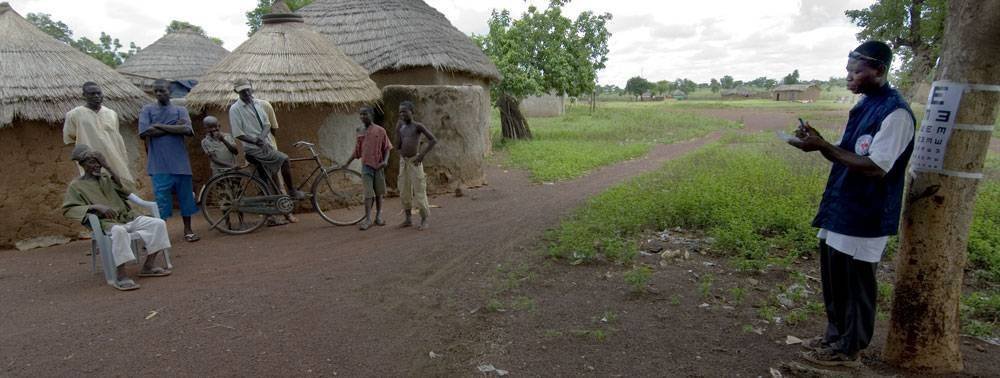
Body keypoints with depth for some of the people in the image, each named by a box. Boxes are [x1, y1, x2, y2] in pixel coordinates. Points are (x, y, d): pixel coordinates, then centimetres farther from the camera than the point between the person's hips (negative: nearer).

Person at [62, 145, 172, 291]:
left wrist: (108, 167, -2)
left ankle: (148, 266, -14)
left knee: (158, 223, -18)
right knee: (119, 231, -41)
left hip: (128, 218, 5)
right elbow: (67, 209, -4)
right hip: (107, 223, -5)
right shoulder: (76, 185, 8)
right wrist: (95, 206, -18)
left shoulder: (106, 177, 20)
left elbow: (127, 191, 2)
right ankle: (121, 277, -37)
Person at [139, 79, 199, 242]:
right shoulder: (147, 110, 6)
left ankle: (188, 230, 18)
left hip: (180, 161, 2)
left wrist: (159, 126, -10)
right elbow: (145, 133, -9)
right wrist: (174, 128, -8)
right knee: (161, 197, -3)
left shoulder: (180, 110, 8)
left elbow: (187, 130, -10)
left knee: (185, 195, 7)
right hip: (159, 164, -2)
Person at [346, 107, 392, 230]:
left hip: (378, 166, -1)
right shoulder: (360, 132, 8)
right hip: (366, 166, 1)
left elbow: (387, 148, 2)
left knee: (379, 192, 8)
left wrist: (385, 161, -14)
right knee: (368, 193, -5)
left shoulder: (380, 130, -1)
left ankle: (378, 216, 20)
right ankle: (368, 219, -5)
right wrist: (347, 163, 16)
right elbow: (357, 152, 16)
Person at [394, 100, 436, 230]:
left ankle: (424, 220, 3)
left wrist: (422, 155, -16)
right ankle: (408, 219, 18)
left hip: (414, 161, -6)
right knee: (404, 192, 8)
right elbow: (398, 146, 5)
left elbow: (433, 140, -11)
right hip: (403, 162, 6)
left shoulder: (418, 126, -6)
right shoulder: (401, 127, 11)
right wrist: (397, 128, 1)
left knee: (419, 191, -5)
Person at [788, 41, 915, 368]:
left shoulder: (895, 112, -17)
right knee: (834, 279, 18)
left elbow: (875, 167, -23)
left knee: (855, 285, 4)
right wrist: (820, 143, -3)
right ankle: (836, 335, 33)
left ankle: (848, 350, 18)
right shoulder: (864, 105, 11)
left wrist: (824, 147, -24)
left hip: (864, 217, -9)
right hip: (841, 210, 9)